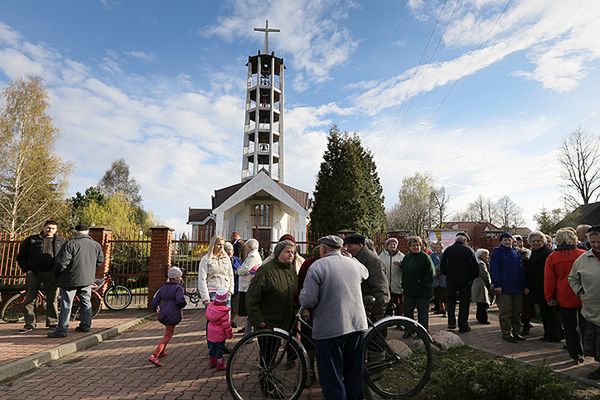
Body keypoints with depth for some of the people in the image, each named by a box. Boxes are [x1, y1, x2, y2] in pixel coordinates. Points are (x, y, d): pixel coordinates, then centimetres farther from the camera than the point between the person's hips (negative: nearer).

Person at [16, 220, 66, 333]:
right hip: (33, 274, 0)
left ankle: (53, 322, 13)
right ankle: (30, 324, 12)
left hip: (52, 274, 0)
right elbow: (21, 256, 9)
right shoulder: (31, 240, 8)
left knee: (52, 299, 4)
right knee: (29, 299, 2)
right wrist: (25, 270, -1)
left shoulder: (60, 241, 11)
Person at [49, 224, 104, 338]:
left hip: (71, 279, -5)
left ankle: (62, 330, 2)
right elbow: (100, 261, 12)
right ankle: (85, 325, 22)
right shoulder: (96, 245, 4)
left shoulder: (70, 244, -12)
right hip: (88, 278, 5)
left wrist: (56, 272, 4)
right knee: (86, 302, 16)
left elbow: (62, 262, -15)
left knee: (66, 304, 1)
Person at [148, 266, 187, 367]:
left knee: (168, 332, 29)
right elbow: (180, 300, -27)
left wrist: (156, 309, 29)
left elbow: (154, 303, 10)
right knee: (168, 335, 0)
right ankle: (154, 356, -12)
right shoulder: (178, 288, -10)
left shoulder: (163, 288, 10)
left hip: (163, 315, 8)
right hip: (173, 315, -7)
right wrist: (183, 305, -6)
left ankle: (162, 351, 36)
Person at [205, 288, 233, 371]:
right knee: (219, 349, 5)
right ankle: (220, 365, 14)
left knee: (211, 348, 19)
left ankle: (213, 363, 34)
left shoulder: (210, 305, -6)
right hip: (220, 334, -6)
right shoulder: (224, 311, -23)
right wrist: (229, 334, -10)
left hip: (211, 332, 7)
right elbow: (226, 324, -21)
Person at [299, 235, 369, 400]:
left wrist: (303, 296, 3)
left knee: (332, 378, 6)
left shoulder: (318, 266, -13)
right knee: (355, 374, 22)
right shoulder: (354, 263, 5)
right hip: (357, 325, 6)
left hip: (329, 330, -5)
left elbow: (307, 301, -18)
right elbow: (365, 274, 29)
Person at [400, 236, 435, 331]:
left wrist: (422, 283, -18)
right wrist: (404, 284, 9)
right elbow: (403, 272, 18)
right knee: (407, 312, 14)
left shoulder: (425, 257, -9)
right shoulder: (407, 257, 10)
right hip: (408, 291, 6)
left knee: (422, 313, 6)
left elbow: (431, 274, -14)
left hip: (422, 291, -6)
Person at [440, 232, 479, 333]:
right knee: (464, 303, 9)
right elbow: (475, 267, -7)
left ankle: (451, 323, 9)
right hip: (465, 281, -1)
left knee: (451, 302, 16)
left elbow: (442, 266, -4)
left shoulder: (448, 250, -4)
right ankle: (463, 326, 14)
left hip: (451, 280, 1)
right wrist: (471, 278, 8)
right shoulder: (469, 250, -7)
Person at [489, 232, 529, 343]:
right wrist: (497, 284, -17)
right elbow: (493, 269, -9)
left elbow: (523, 270, 16)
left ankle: (516, 332, 24)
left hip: (518, 288, 6)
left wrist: (525, 285, 9)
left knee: (517, 312, 13)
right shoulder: (497, 253, -2)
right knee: (505, 313, -1)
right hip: (504, 288, -6)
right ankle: (506, 333, 7)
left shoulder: (517, 254, 15)